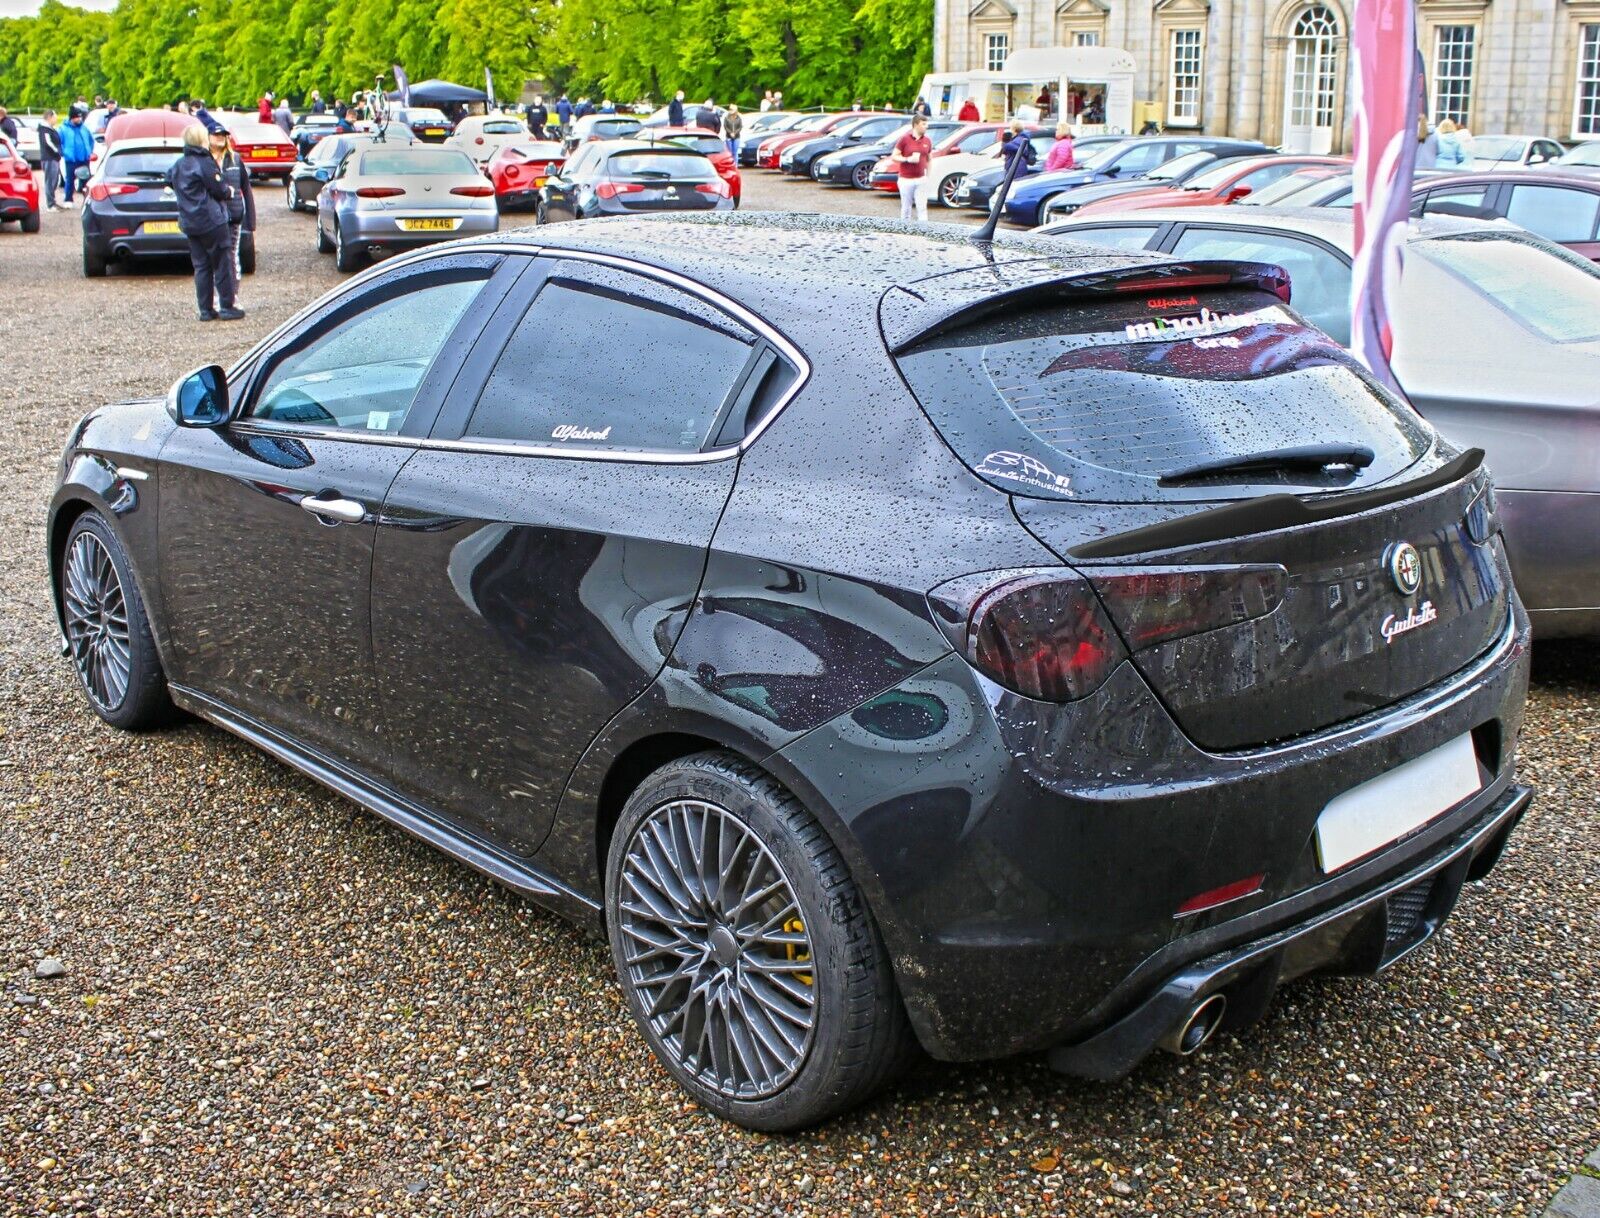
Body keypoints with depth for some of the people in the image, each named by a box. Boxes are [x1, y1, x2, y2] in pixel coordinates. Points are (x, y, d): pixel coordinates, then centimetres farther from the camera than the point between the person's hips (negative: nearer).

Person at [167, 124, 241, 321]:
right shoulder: (205, 163, -14)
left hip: (190, 223, 7)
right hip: (212, 221, -7)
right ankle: (227, 307, 1)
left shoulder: (179, 165, 9)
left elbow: (169, 180, 24)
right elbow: (220, 190, -12)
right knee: (222, 264, 1)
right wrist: (228, 190, 8)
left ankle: (206, 310, 10)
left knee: (201, 266, 10)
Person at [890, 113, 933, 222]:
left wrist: (928, 175, 9)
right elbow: (894, 157, -4)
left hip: (921, 179, 2)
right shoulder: (904, 139, -6)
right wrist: (908, 159, -19)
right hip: (906, 179, -2)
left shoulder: (927, 141, 6)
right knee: (906, 208, 6)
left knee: (922, 207, -4)